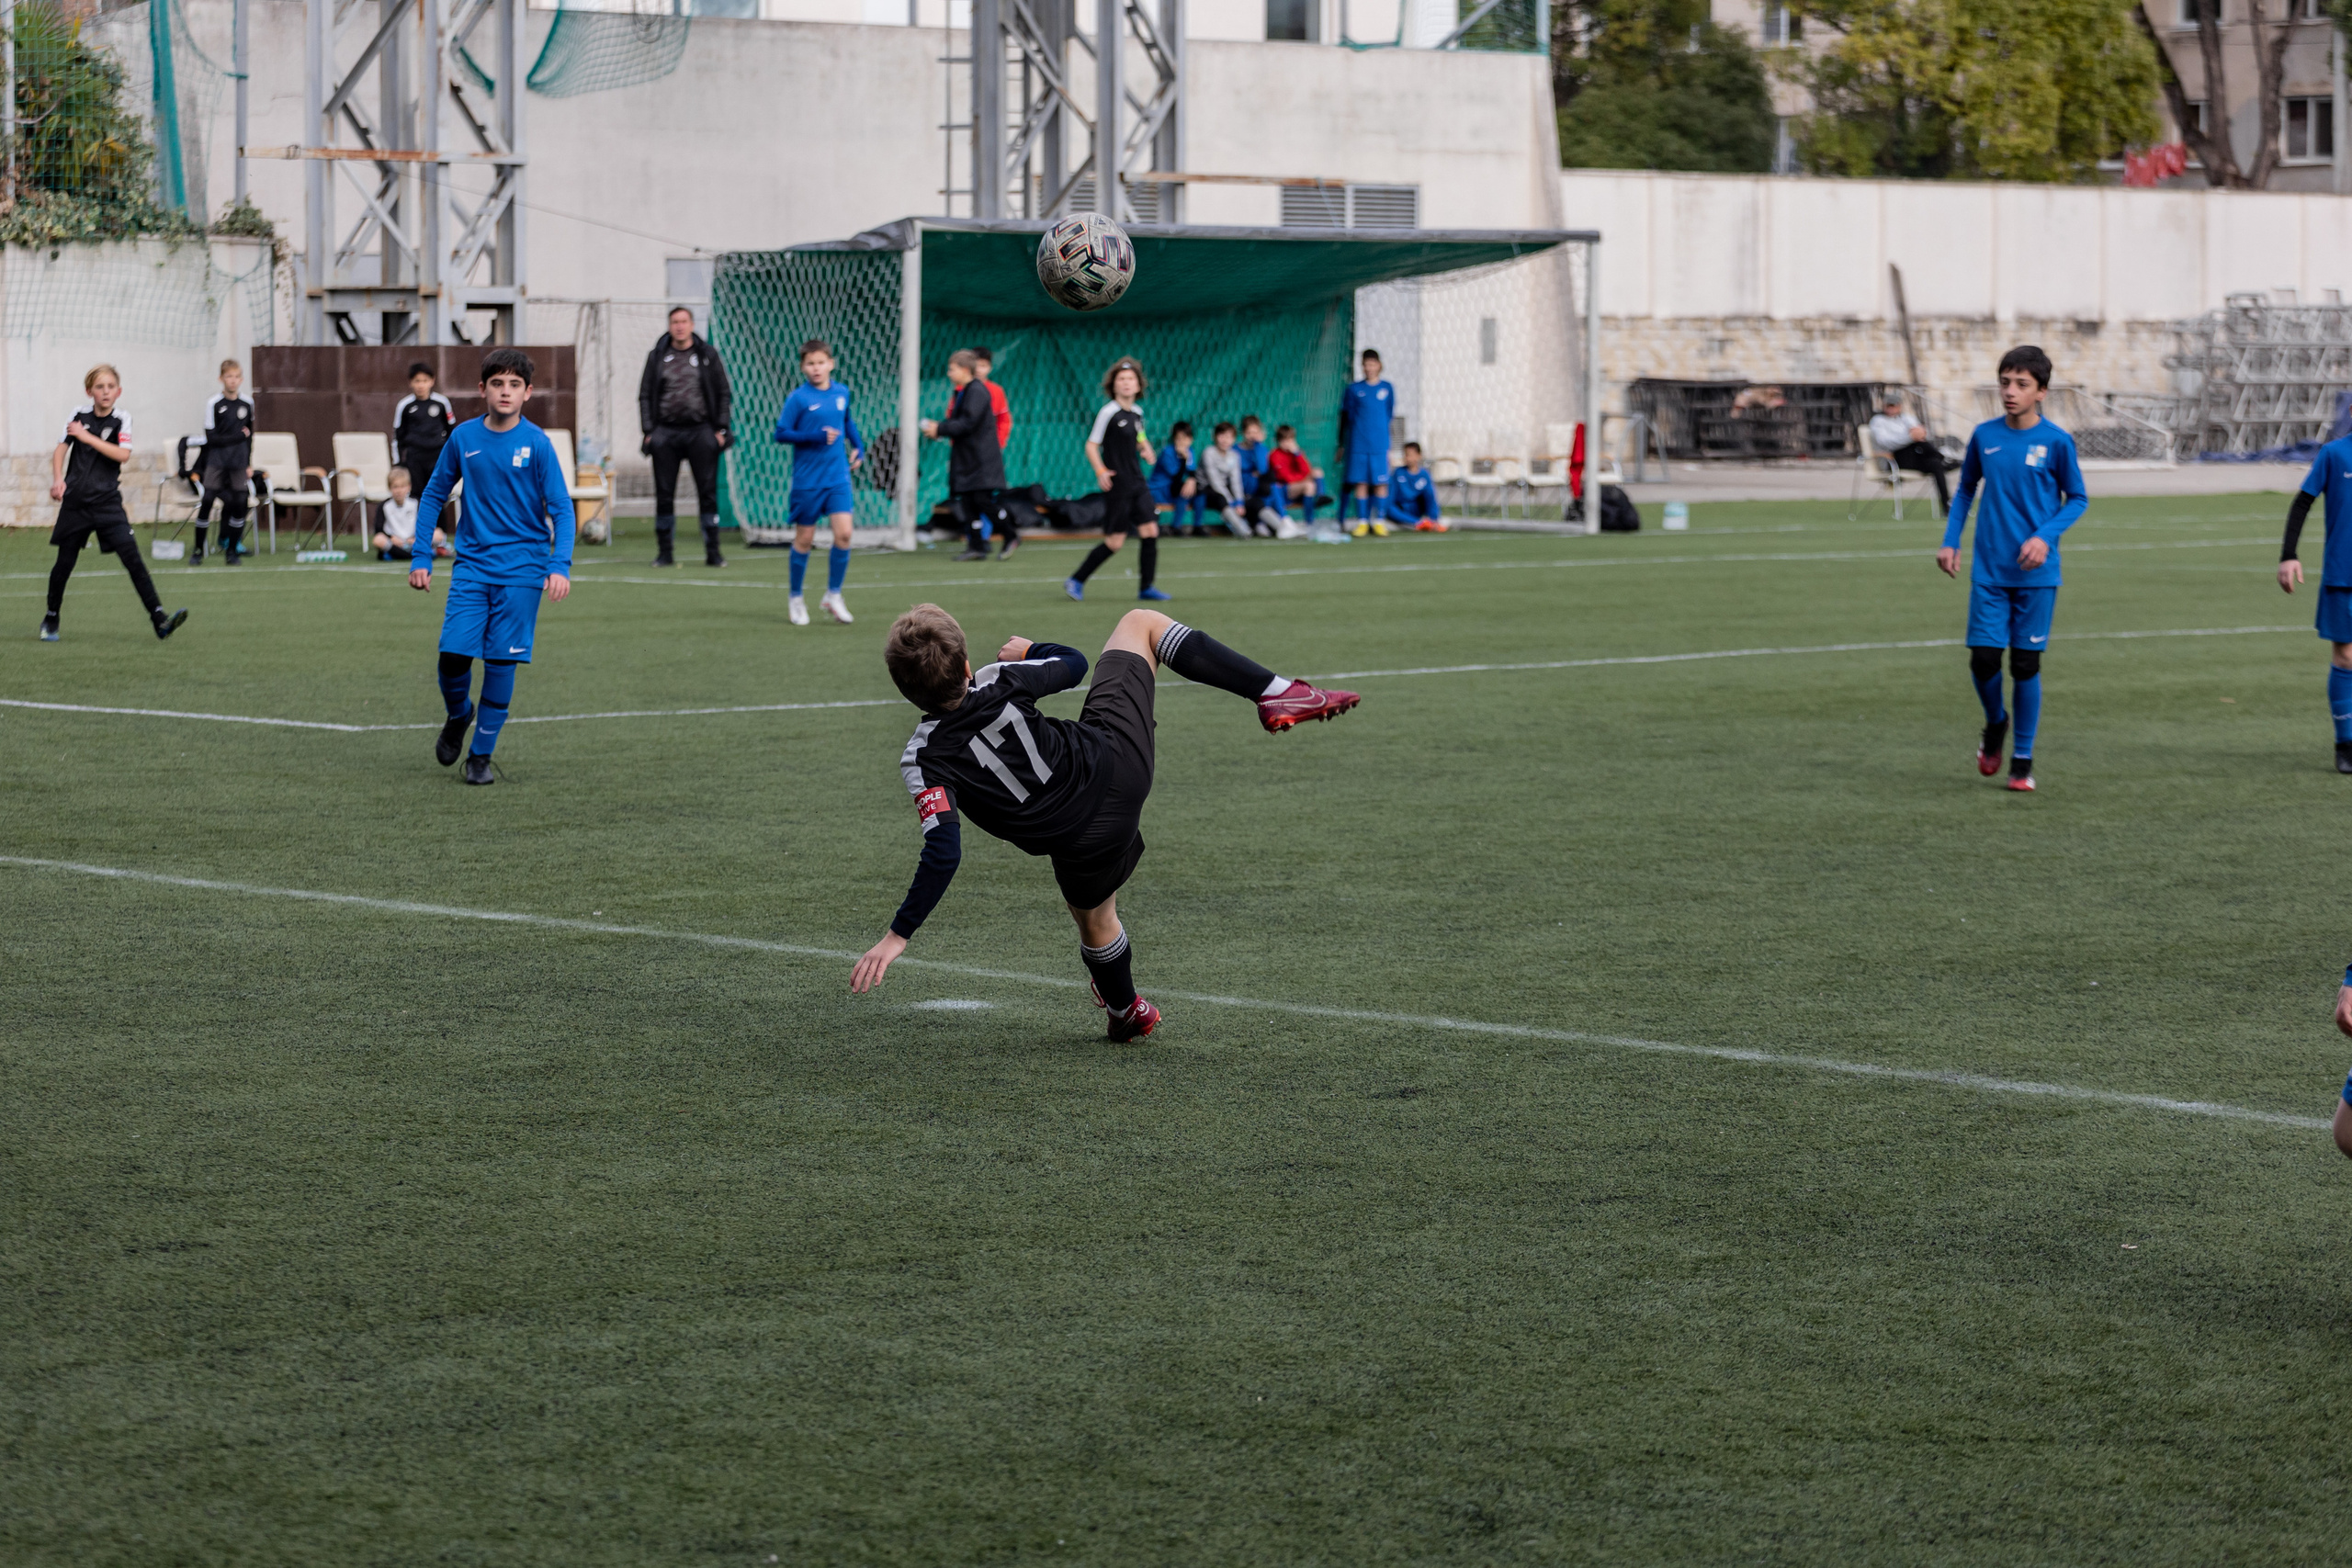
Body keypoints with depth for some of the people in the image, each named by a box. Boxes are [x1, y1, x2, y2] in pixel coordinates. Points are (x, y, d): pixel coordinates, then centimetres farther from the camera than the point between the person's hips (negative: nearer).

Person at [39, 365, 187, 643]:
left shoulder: (121, 420, -1)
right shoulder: (80, 415, 3)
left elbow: (123, 455, -16)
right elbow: (60, 450, 7)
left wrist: (87, 437, -19)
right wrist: (58, 480, -9)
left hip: (108, 502, -2)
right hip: (75, 502, 2)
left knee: (132, 557, -14)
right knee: (64, 563, 9)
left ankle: (159, 619, -19)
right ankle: (51, 619, 29)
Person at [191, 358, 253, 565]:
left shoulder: (247, 404, 5)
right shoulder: (215, 404, -6)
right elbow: (211, 438, -10)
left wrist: (249, 464, 12)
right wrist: (238, 437, -10)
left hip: (239, 462, 3)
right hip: (217, 460, -3)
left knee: (239, 503, 0)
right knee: (207, 501, -6)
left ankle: (231, 549, 12)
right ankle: (198, 550, 1)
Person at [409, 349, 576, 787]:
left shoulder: (536, 443, -6)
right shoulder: (463, 438, 2)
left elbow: (561, 509, -6)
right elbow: (434, 495, 13)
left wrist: (560, 566, -19)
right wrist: (421, 558, 8)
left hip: (521, 568, -2)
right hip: (472, 565, 2)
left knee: (501, 662, -3)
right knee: (453, 653, -9)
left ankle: (481, 755, 11)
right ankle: (458, 716, 24)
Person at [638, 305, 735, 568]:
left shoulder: (707, 355, 6)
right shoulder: (657, 356, 9)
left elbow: (724, 393, 8)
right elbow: (645, 396, 10)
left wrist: (720, 429, 0)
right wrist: (648, 431, 0)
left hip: (700, 431, -1)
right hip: (666, 433, 1)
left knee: (708, 492, -4)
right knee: (664, 494, 1)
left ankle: (713, 552, 1)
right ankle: (665, 552, 8)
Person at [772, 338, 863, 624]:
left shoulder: (842, 393, 5)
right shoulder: (798, 398, -10)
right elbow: (781, 433, -10)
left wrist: (858, 446, 11)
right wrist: (815, 437, -19)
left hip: (838, 477, 3)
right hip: (807, 480, -3)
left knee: (843, 533, -9)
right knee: (804, 539, 5)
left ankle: (833, 595, 7)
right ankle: (796, 598, 21)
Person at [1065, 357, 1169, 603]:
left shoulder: (1137, 413, 9)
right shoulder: (1109, 412, -11)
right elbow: (1091, 445, -9)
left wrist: (1145, 448, 5)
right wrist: (1101, 471, -22)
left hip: (1138, 482, 7)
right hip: (1117, 484, -7)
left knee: (1150, 531, -1)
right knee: (1114, 542, -4)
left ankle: (1146, 587, 9)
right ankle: (1076, 581, 10)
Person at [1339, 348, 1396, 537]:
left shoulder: (1387, 388, 6)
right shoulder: (1354, 389, 5)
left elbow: (1389, 415, 12)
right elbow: (1346, 417, 7)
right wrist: (1342, 444, 5)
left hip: (1380, 444, 0)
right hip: (1358, 443, 0)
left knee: (1381, 483, -1)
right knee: (1360, 482, 0)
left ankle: (1380, 521, 5)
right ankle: (1361, 521, 6)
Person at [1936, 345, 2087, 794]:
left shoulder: (2056, 441, -7)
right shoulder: (1985, 435, 3)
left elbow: (2077, 499, 2)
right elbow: (1966, 489, 17)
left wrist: (2046, 536, -14)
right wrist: (1950, 541, 8)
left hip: (2036, 574, -2)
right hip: (1989, 571, 2)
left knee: (2026, 665, 0)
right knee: (1983, 660, -3)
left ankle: (2023, 760, 13)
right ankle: (1995, 724, 28)